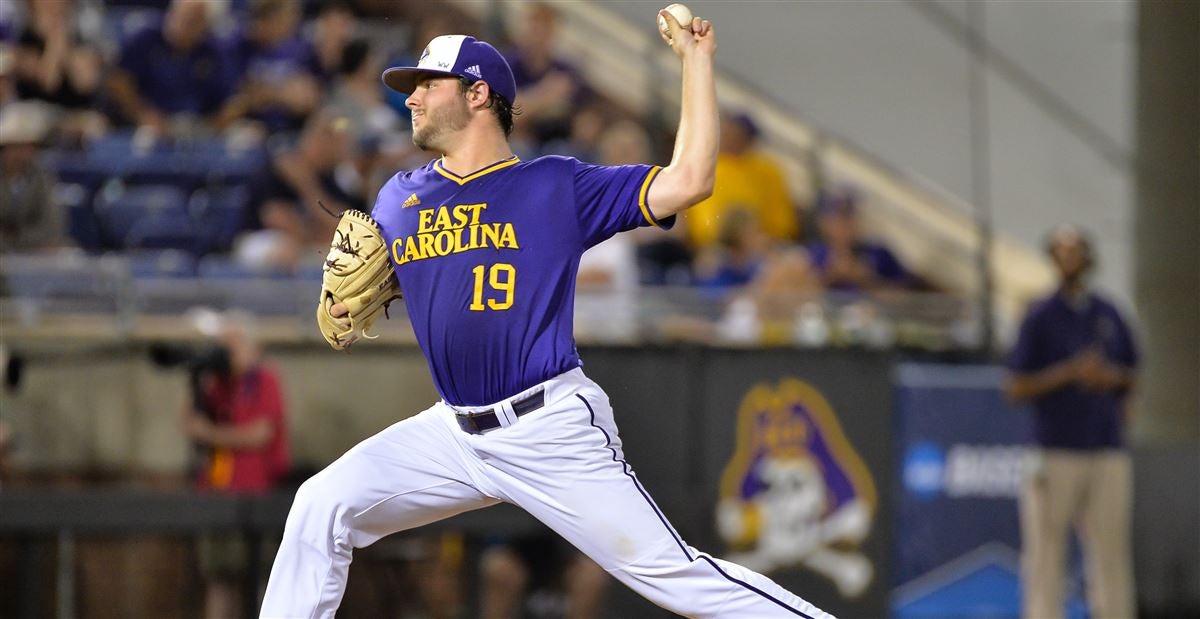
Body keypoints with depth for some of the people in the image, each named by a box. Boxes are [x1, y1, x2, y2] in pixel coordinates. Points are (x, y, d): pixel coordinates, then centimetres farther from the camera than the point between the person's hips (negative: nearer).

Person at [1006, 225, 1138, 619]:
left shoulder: (1108, 315, 13)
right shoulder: (1040, 317, -1)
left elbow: (1132, 375, 22)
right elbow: (1016, 388, -4)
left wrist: (1114, 378, -2)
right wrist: (1070, 373, -15)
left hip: (1110, 453, 4)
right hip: (1058, 451, -4)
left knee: (1111, 548, 4)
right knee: (1046, 551, -4)